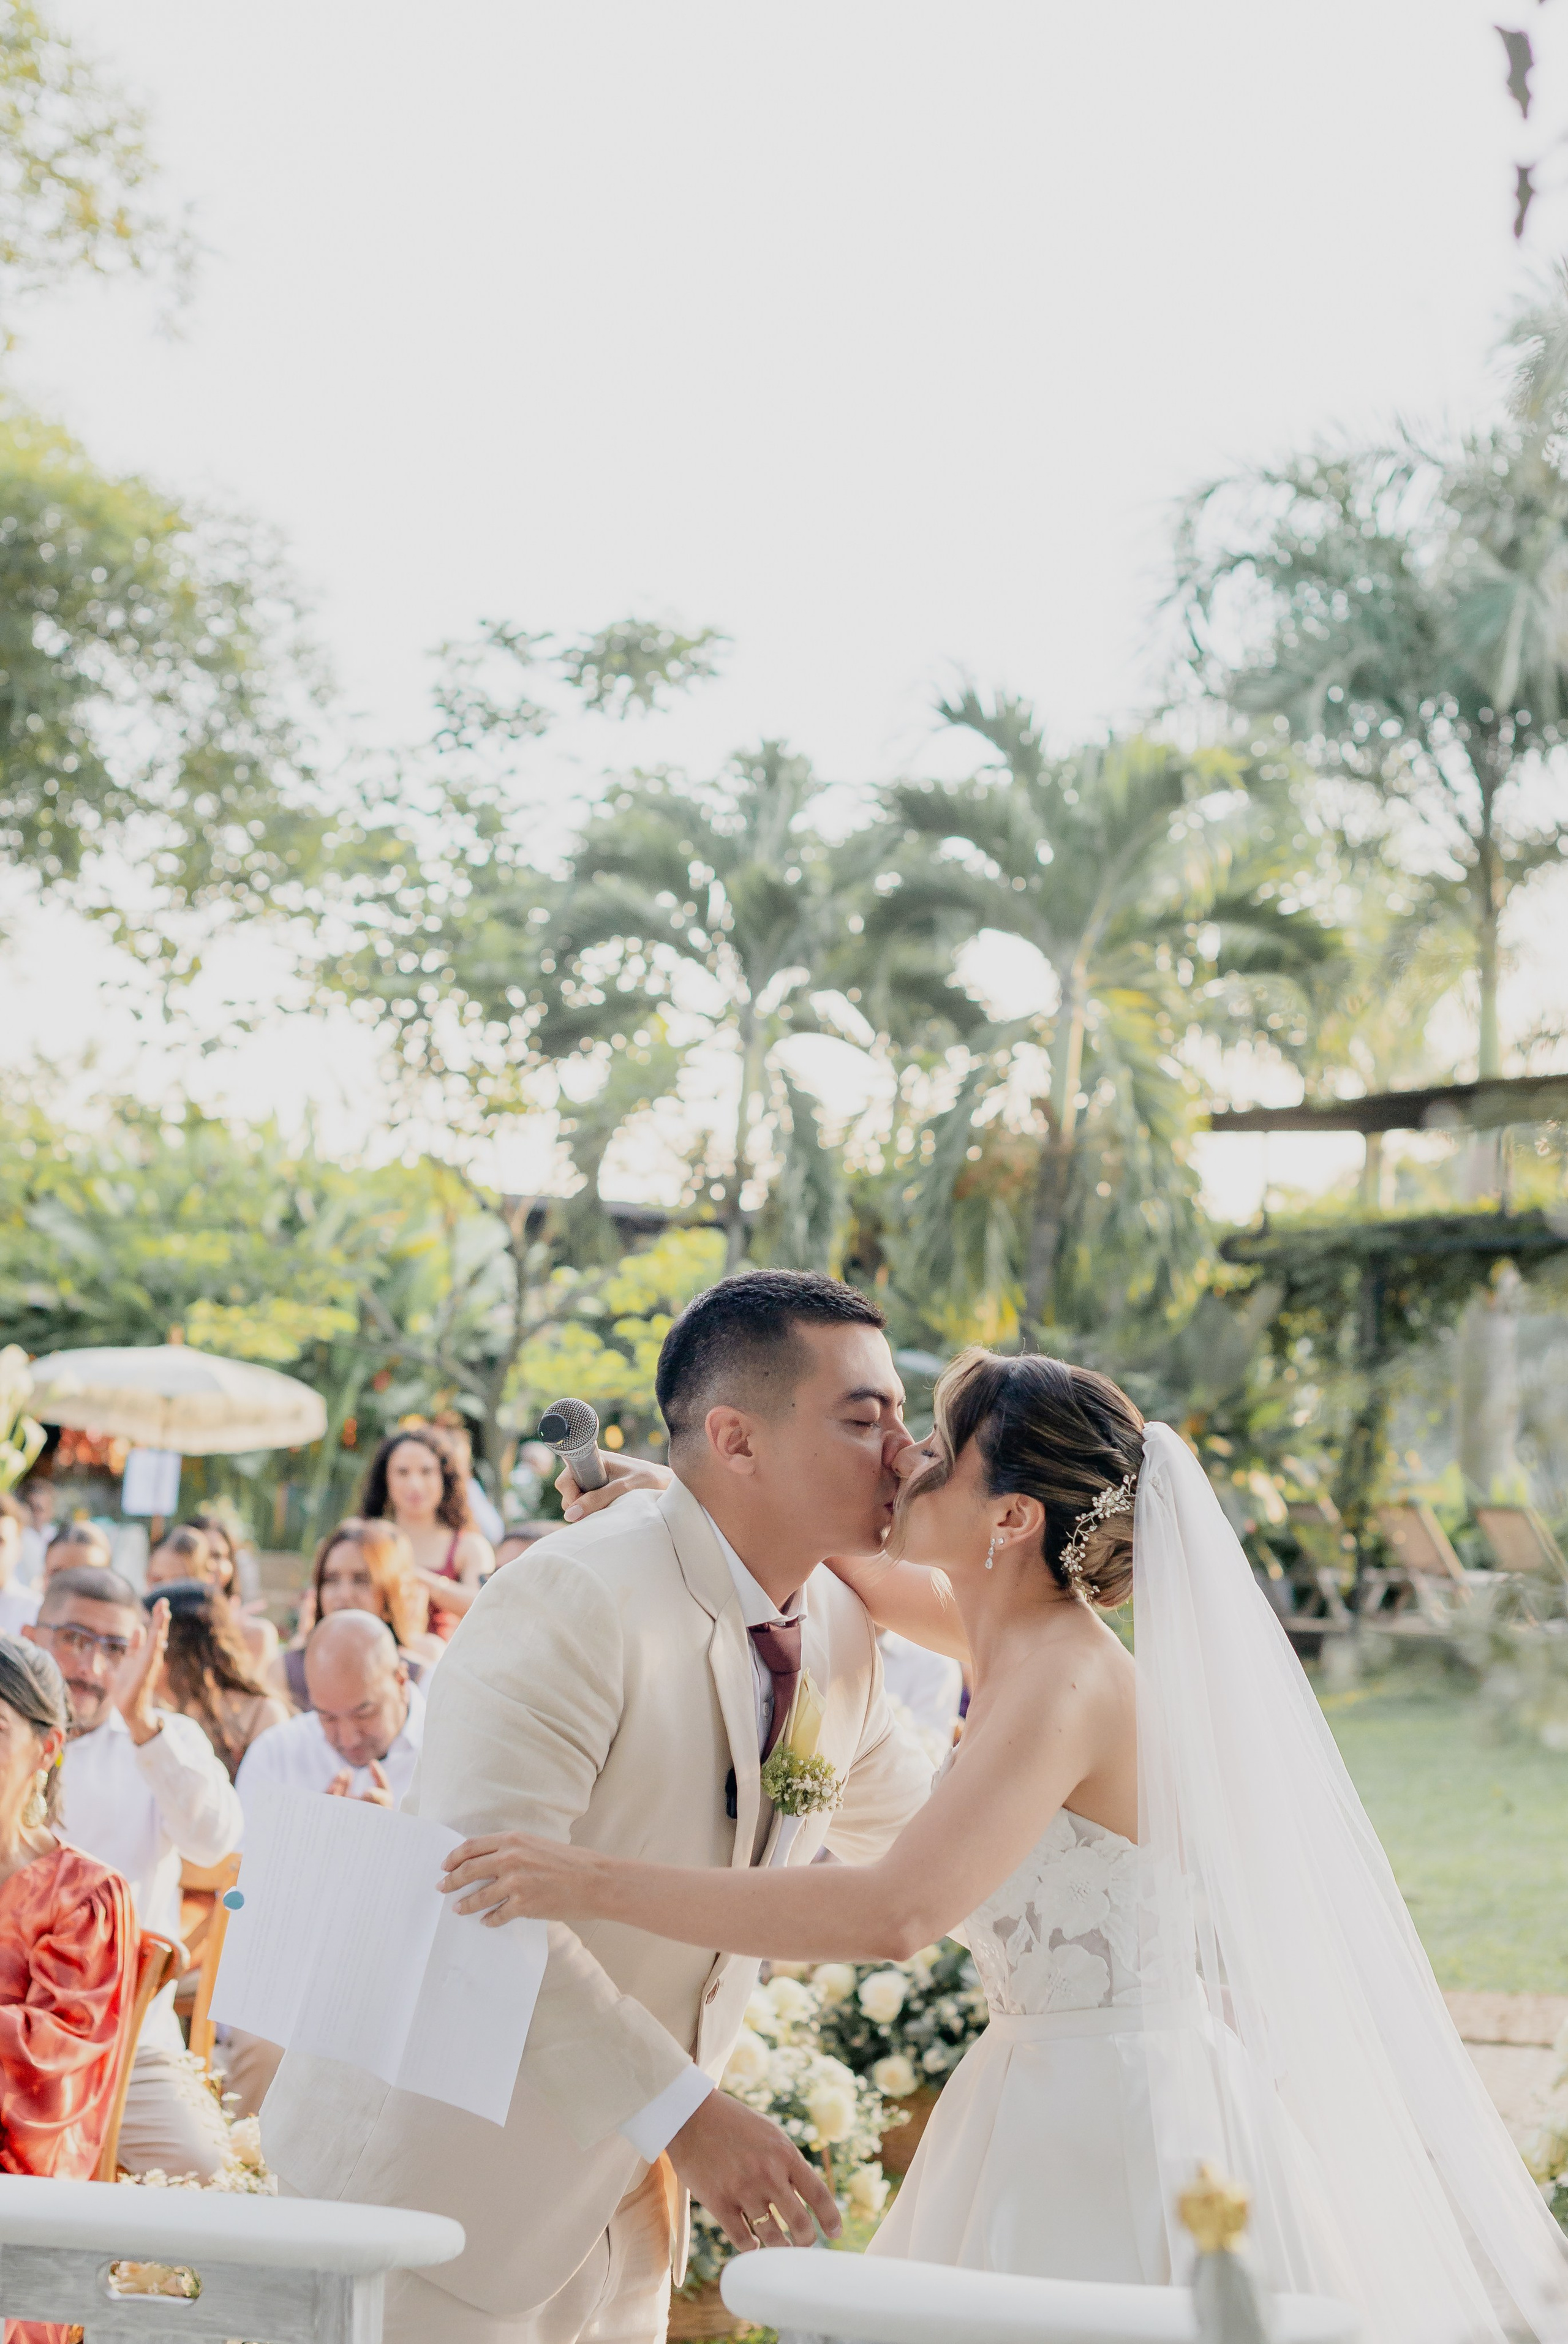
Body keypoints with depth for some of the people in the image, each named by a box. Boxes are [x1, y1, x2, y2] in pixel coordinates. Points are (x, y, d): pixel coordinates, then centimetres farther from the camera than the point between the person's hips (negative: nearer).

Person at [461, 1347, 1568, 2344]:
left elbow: (895, 1912, -36)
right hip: (1060, 2105, 9)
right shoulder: (1035, 1632, 6)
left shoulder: (1063, 1680, -22)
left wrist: (597, 1882, -34)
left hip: (1120, 2129, -9)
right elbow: (875, 1580, 28)